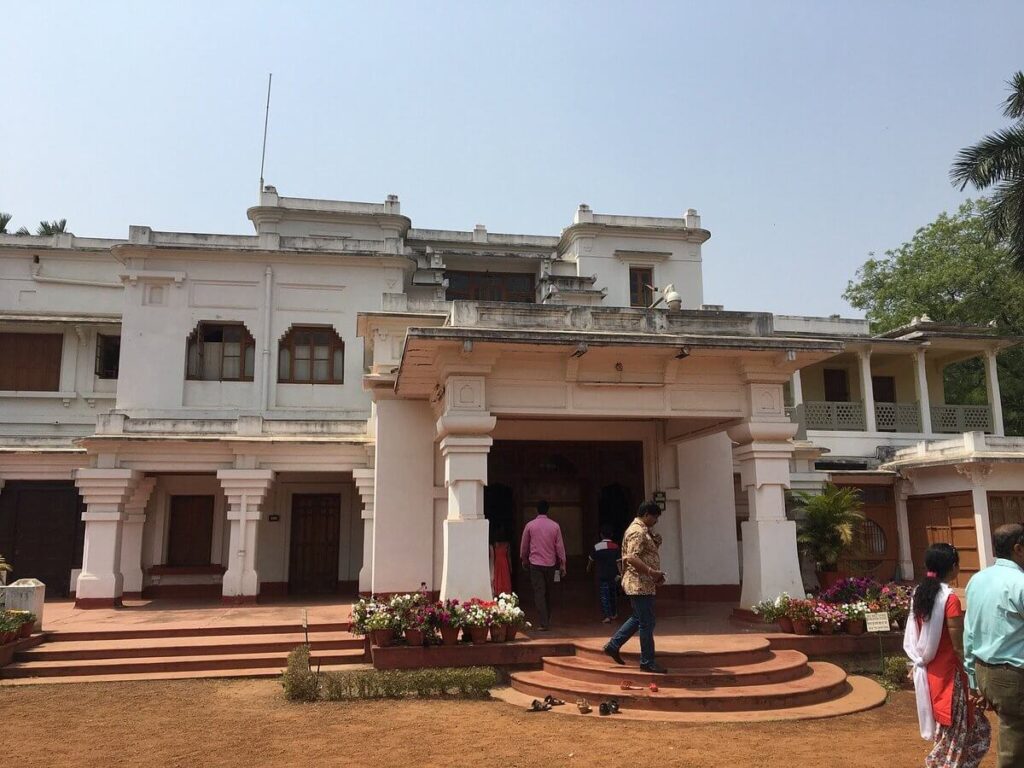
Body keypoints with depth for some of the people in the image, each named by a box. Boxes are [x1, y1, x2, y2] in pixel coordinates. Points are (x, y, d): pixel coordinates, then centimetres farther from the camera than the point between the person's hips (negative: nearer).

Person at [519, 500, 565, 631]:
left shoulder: (530, 525, -4)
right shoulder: (555, 526, -2)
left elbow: (524, 545, 6)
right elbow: (560, 546, 0)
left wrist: (524, 559, 22)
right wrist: (562, 564, 8)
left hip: (535, 563, -2)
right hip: (550, 564, 2)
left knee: (539, 593, -3)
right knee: (548, 593, 17)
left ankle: (544, 623, -12)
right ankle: (547, 619, 28)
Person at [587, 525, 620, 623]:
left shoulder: (597, 547, -8)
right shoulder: (616, 547, -4)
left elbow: (591, 561, 5)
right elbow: (618, 562, -7)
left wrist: (589, 569, 23)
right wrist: (620, 574, -3)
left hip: (602, 576, -3)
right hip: (613, 575, 3)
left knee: (604, 596, 0)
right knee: (612, 595, 19)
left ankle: (607, 616, -12)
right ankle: (614, 614, 31)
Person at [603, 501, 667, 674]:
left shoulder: (643, 530, 17)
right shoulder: (637, 531, -17)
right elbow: (632, 558, -27)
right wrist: (652, 572, -29)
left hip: (642, 584, 11)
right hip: (640, 584, -11)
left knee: (638, 619, 19)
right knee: (647, 623, -3)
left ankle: (613, 645, 24)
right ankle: (647, 662, 6)